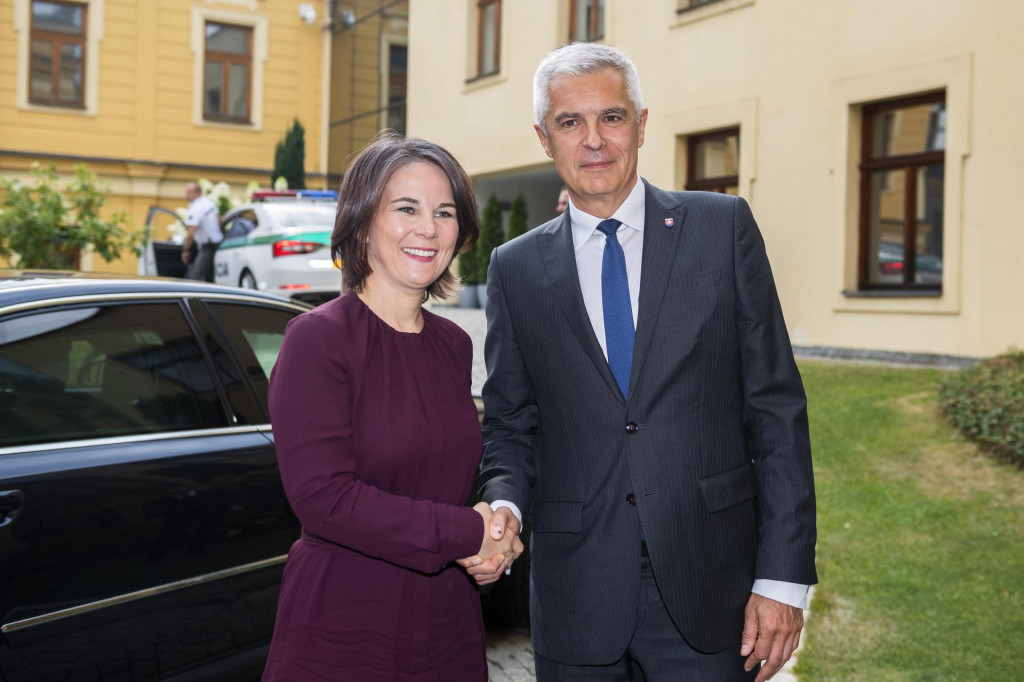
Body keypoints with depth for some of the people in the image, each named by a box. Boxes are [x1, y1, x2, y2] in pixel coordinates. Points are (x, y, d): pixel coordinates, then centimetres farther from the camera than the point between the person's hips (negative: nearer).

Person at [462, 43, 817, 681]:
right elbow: (511, 424, 10)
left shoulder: (724, 226, 1)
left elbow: (776, 406, -2)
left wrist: (783, 577, -7)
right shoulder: (516, 268, 5)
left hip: (707, 587, -1)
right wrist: (504, 506, -11)